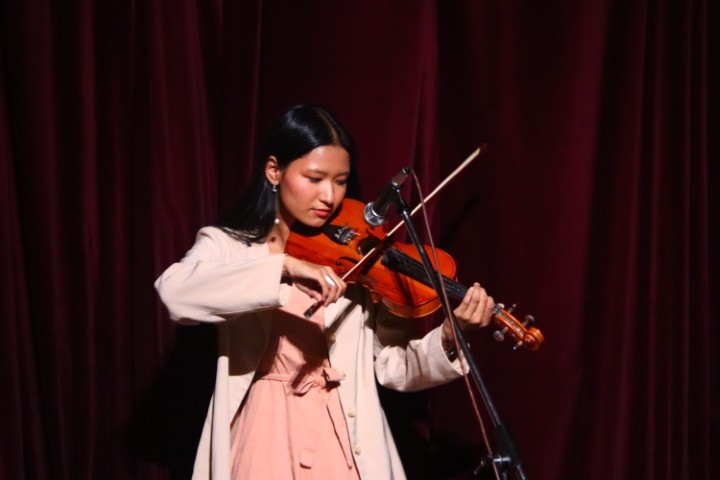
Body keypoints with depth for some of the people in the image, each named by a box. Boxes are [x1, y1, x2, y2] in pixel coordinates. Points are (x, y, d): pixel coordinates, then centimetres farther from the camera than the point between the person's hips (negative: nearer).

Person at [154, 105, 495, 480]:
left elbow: (393, 368, 0)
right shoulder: (228, 245, -1)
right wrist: (283, 268, -31)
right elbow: (175, 293, -23)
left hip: (345, 439, 2)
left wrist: (448, 337, -19)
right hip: (267, 439, -2)